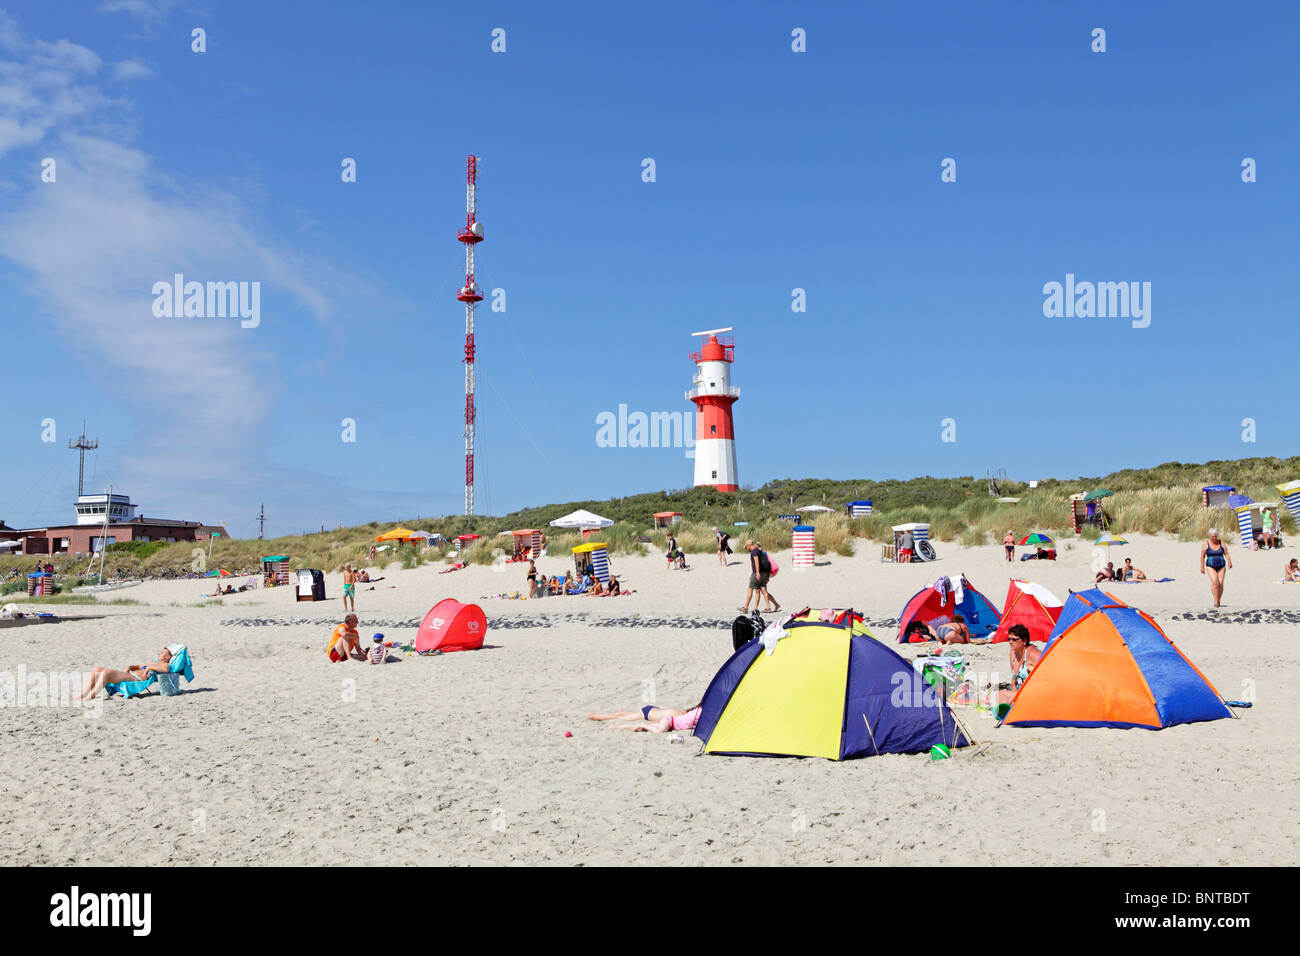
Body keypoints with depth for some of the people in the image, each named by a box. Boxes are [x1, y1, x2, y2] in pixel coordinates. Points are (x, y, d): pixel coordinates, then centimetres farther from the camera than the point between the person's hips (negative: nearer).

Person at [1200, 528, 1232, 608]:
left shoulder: (1221, 543, 5)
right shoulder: (1206, 544, 1)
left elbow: (1226, 554, -2)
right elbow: (1202, 556, 5)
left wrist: (1229, 562, -17)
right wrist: (1202, 567, 2)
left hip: (1221, 566, 2)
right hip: (1211, 567, -2)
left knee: (1220, 584, -5)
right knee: (1214, 582, -21)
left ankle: (1219, 600, 15)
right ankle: (1215, 601, -21)